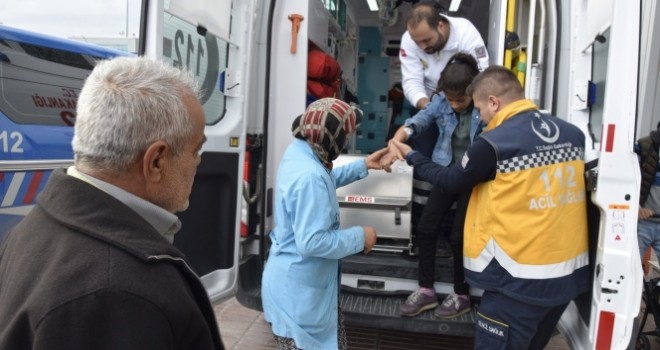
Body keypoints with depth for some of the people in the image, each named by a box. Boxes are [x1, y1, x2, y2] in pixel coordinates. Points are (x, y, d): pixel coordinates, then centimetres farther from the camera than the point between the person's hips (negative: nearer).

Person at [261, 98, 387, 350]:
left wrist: (363, 166, 20)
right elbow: (312, 242, -32)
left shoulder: (298, 152, 0)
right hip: (299, 290, -10)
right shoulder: (310, 177, -31)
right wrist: (360, 237, -20)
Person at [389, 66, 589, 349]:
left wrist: (412, 157, 14)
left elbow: (450, 182, -1)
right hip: (570, 272, 7)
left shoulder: (493, 144, -16)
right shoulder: (573, 134, 3)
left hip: (521, 279, -7)